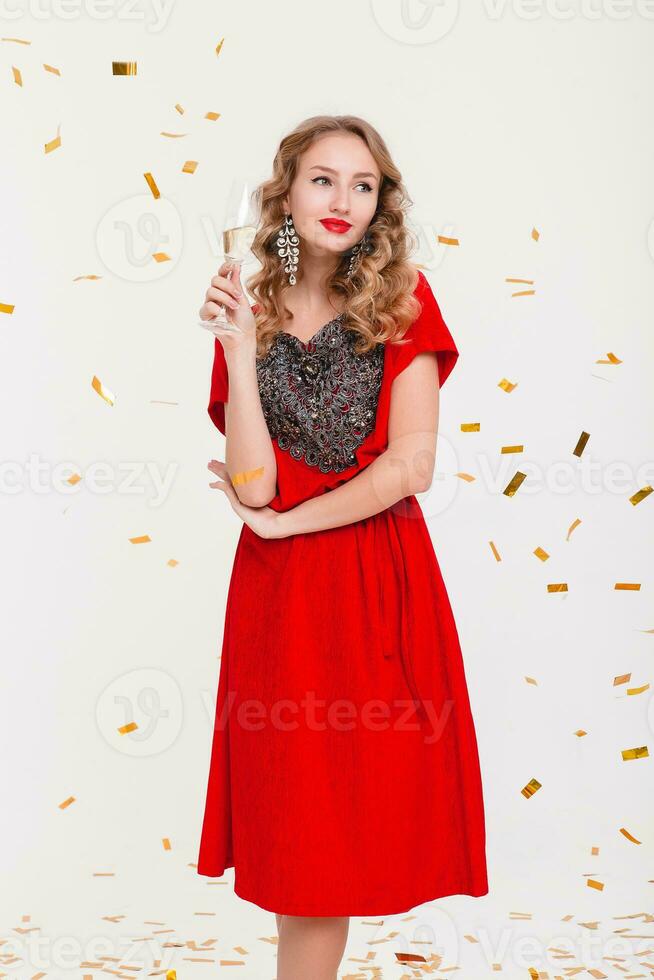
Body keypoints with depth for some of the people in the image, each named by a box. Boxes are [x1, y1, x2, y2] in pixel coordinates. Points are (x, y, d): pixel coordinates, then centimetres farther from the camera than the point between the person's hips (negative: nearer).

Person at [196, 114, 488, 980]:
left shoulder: (403, 304, 0)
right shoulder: (250, 318, 4)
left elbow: (410, 466, -10)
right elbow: (254, 485, -9)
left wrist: (281, 521, -6)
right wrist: (241, 351, -15)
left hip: (381, 580, -1)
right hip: (283, 587, 1)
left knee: (355, 810, 4)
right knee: (303, 819, 5)